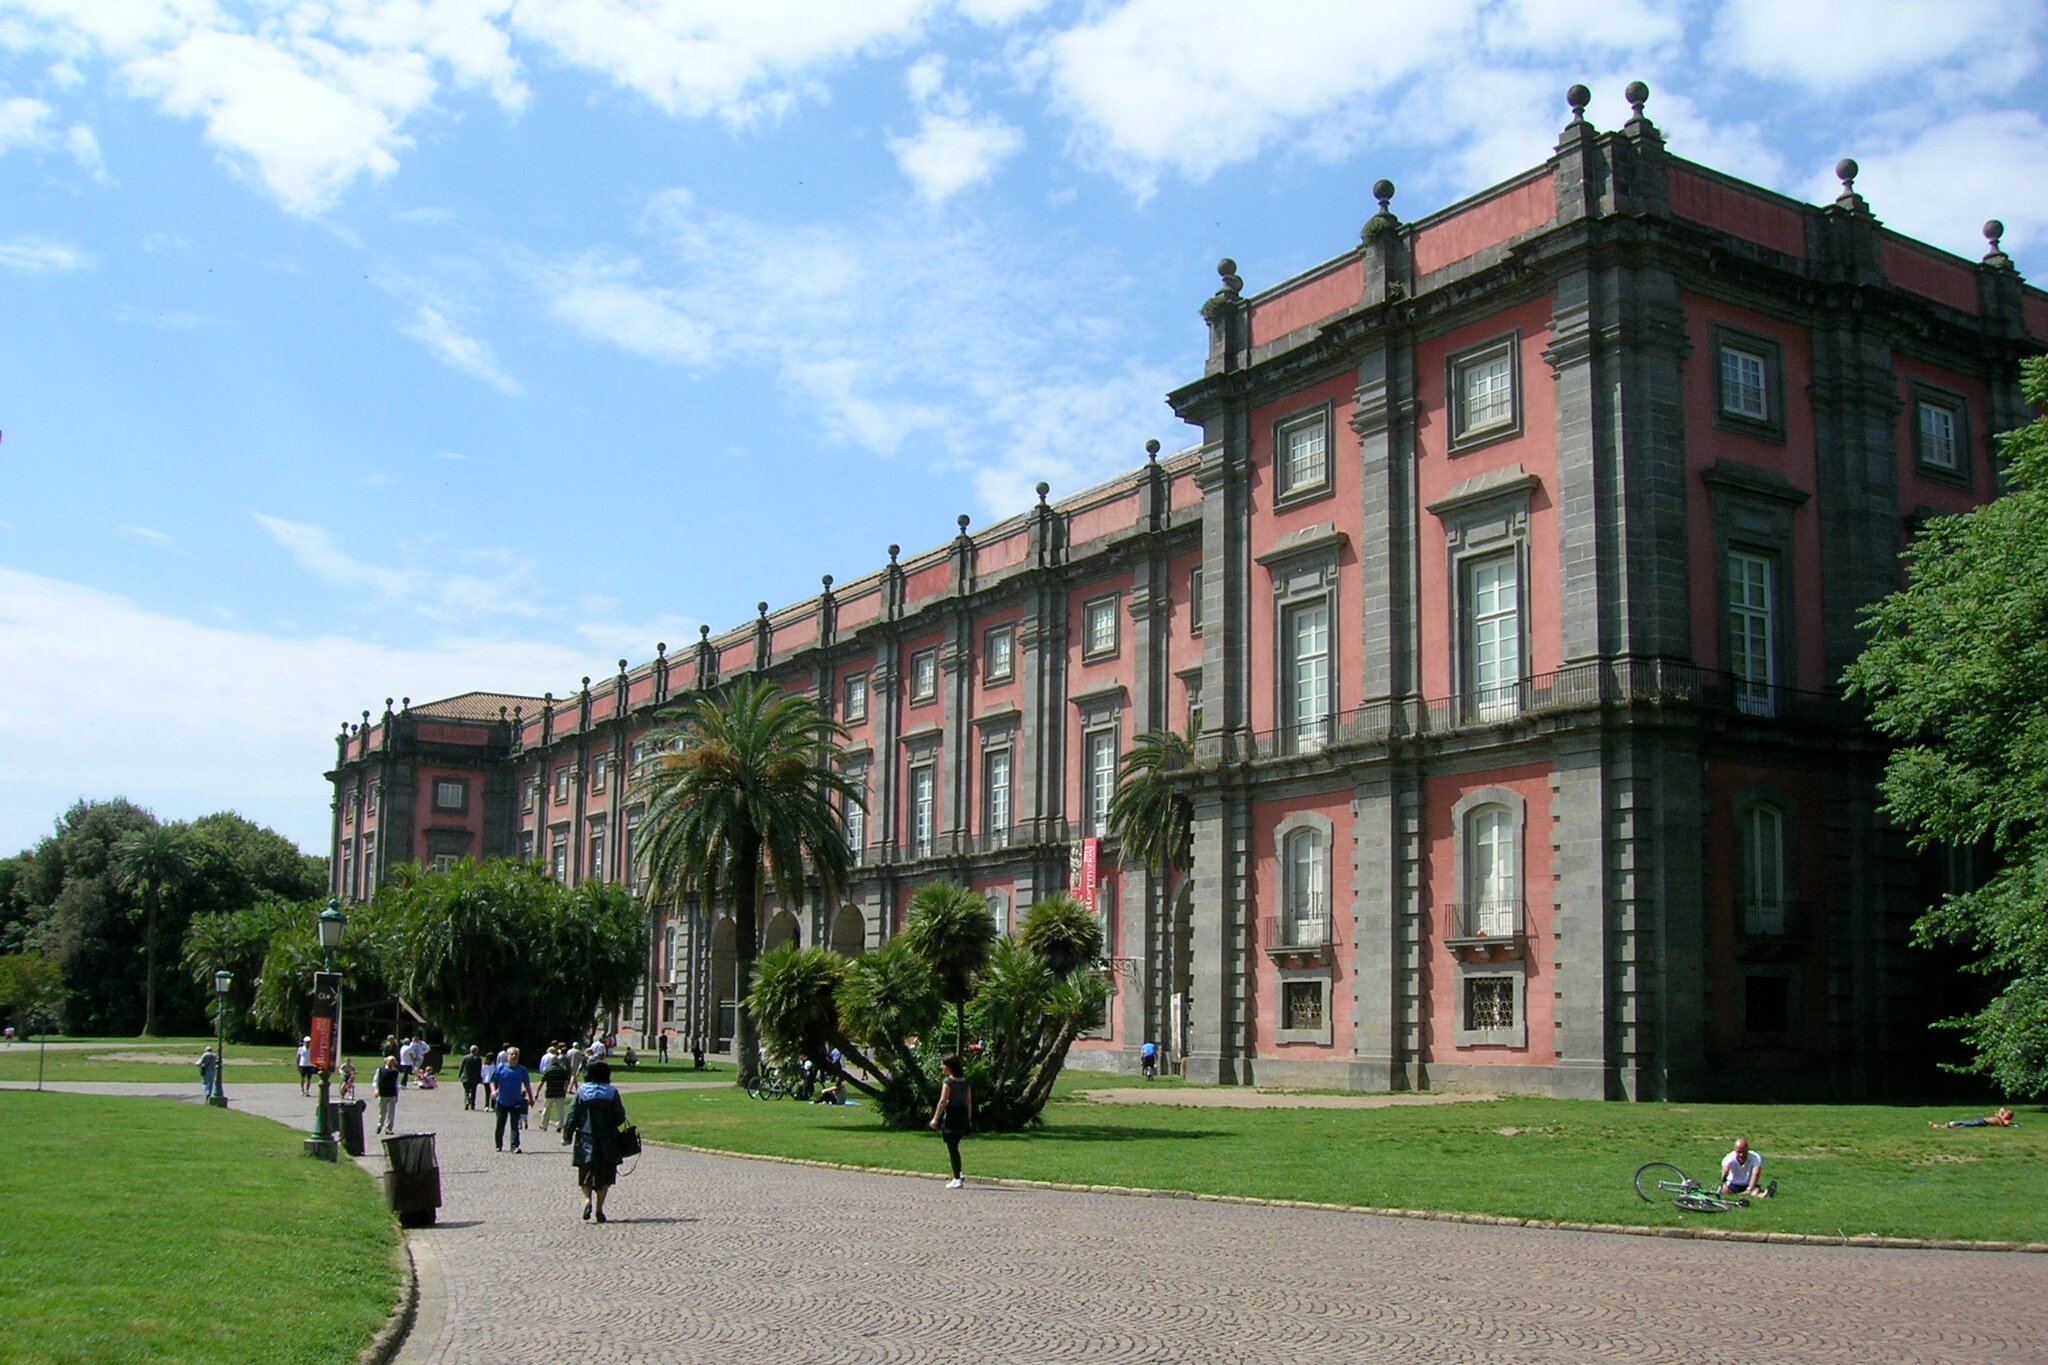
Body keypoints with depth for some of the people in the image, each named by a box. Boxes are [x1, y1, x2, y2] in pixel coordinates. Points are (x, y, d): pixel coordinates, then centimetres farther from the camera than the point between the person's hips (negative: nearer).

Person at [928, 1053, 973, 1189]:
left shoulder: (948, 1081, -11)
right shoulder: (965, 1081, 9)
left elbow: (943, 1101, -16)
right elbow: (969, 1102, 11)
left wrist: (935, 1118, -13)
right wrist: (969, 1119, 17)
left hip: (950, 1114, -7)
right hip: (962, 1115, 7)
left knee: (952, 1148, 0)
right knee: (954, 1146, 19)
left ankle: (957, 1179, 0)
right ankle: (958, 1175, 15)